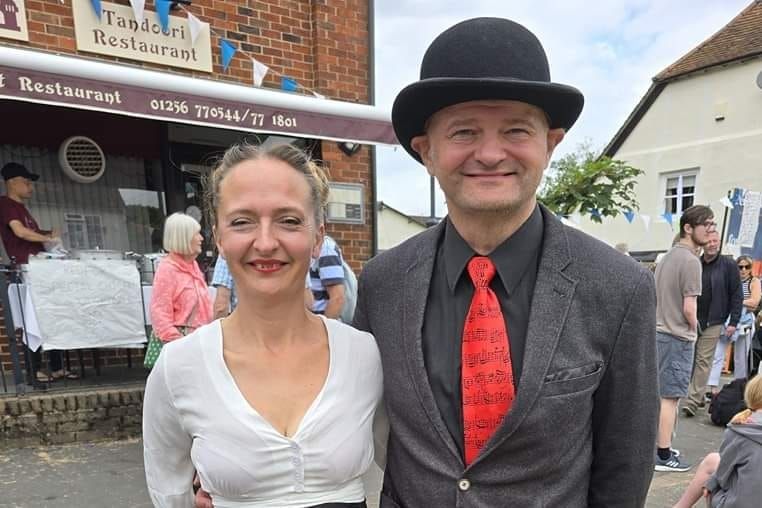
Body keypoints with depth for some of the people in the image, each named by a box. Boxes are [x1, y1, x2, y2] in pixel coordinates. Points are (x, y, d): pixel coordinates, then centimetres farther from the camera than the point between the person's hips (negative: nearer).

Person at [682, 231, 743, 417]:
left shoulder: (728, 265, -2)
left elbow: (737, 295, -1)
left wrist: (733, 322, -5)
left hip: (712, 323, -3)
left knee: (703, 361, -2)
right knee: (690, 360, 8)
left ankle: (692, 401, 0)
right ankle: (698, 395, 23)